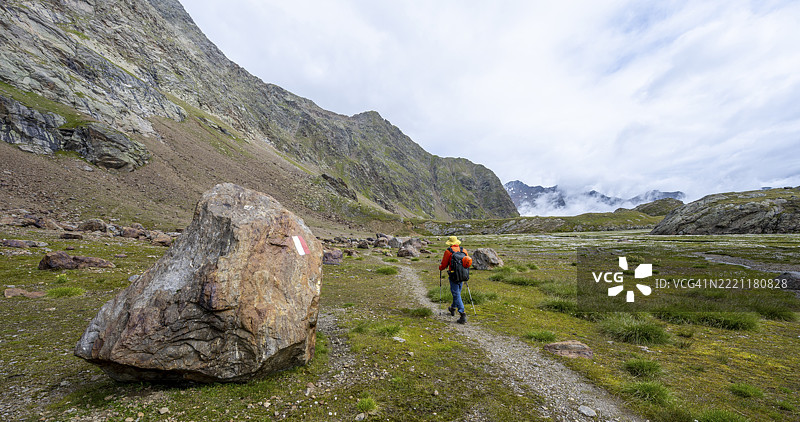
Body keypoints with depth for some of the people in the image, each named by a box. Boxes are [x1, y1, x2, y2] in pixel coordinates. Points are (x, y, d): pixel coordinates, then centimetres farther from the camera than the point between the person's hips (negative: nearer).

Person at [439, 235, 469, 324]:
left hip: (453, 276, -6)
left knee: (456, 294, -2)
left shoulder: (448, 251, -11)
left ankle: (463, 315, -9)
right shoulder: (464, 250, 3)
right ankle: (453, 308, 42)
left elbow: (444, 265, -4)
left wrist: (440, 267, 18)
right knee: (457, 292, 23)